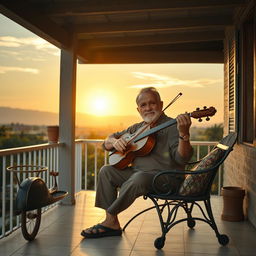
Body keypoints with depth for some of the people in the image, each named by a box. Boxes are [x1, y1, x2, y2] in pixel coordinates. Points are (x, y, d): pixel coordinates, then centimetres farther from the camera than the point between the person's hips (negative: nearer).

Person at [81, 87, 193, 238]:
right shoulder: (137, 128, 16)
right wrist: (114, 141, -4)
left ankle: (110, 219, -15)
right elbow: (106, 143, 21)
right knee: (106, 171, -4)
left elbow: (182, 159, -20)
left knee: (139, 178, -35)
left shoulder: (172, 126, -6)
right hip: (137, 171, 8)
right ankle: (112, 224, -5)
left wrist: (183, 134, -38)